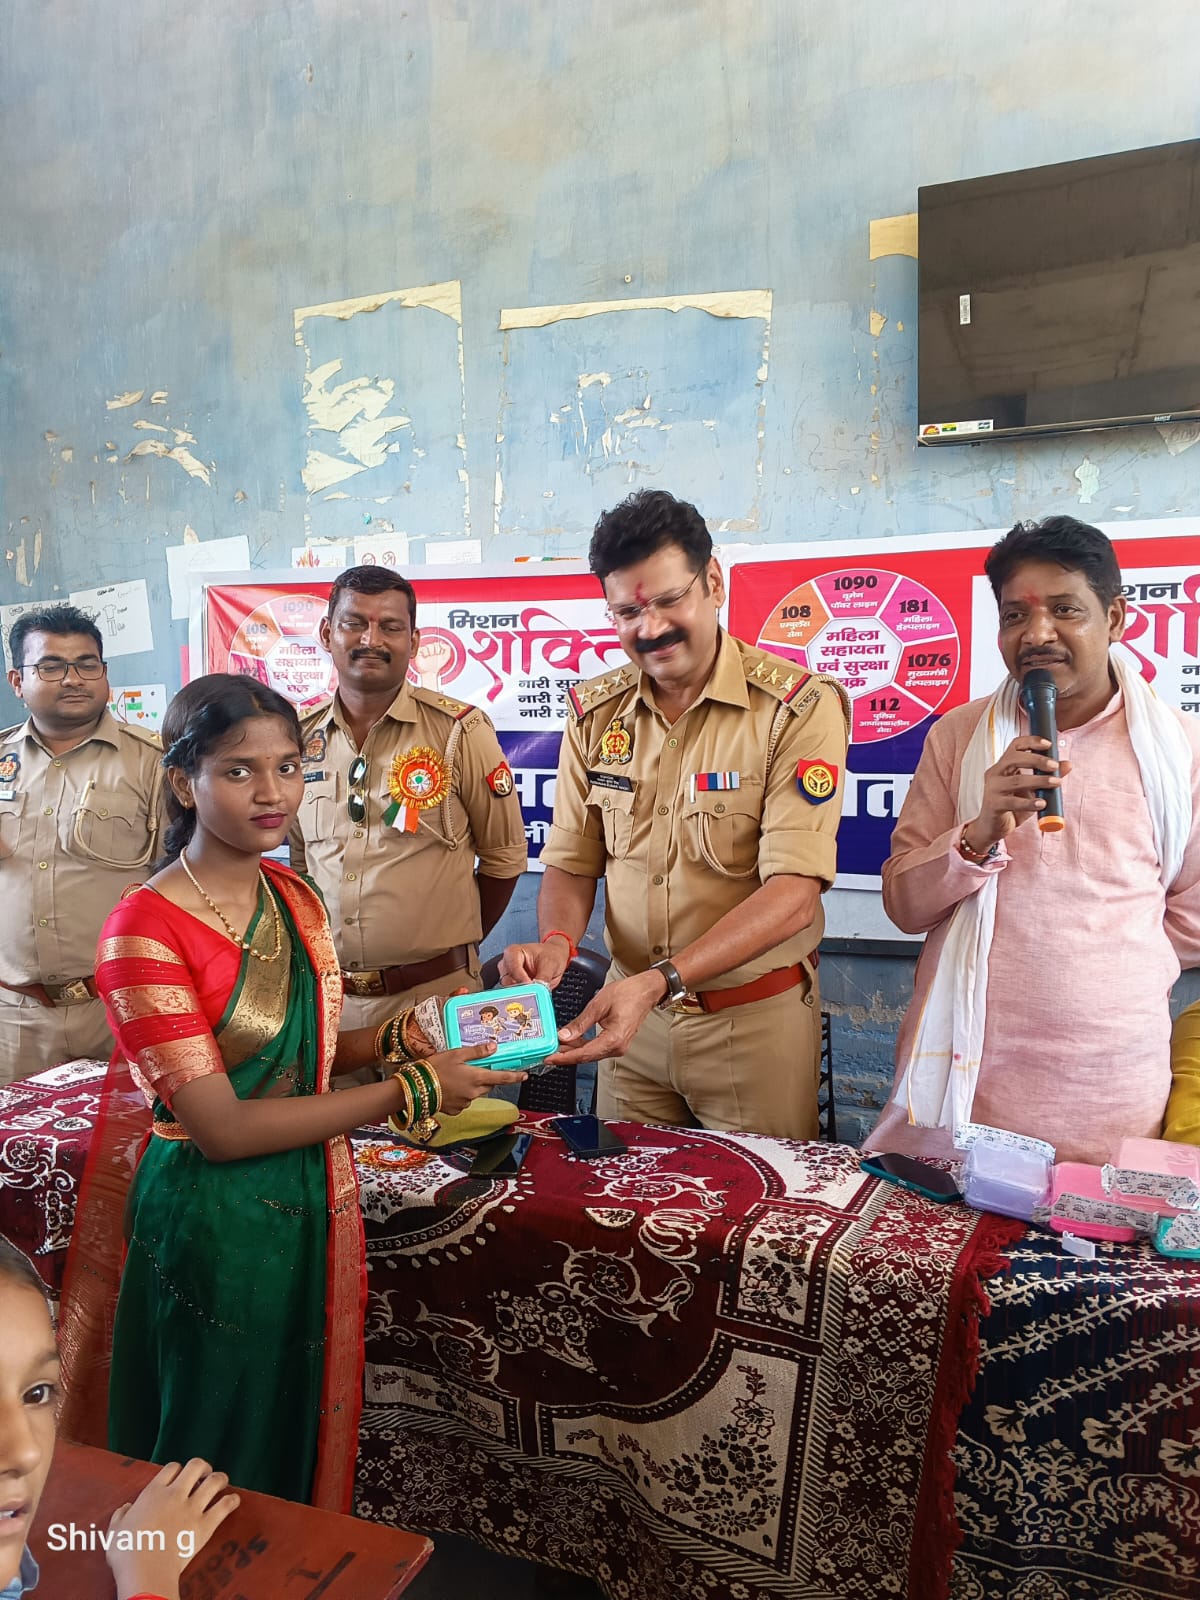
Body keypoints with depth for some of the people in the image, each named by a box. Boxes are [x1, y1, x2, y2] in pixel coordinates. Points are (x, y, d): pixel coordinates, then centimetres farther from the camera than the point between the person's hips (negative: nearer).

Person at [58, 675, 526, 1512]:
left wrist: (397, 1040, -7)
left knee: (305, 1436, 24)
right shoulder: (147, 930, -21)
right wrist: (412, 1092, -22)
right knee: (226, 1455, 15)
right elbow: (221, 1128, -23)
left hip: (313, 1200, 7)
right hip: (216, 1218, -6)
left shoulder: (294, 895, 1)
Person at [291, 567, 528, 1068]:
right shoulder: (300, 739, 4)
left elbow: (504, 856, 0)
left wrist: (456, 943, 5)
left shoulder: (460, 730, -8)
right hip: (329, 995, 4)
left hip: (433, 993, -3)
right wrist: (322, 953, 11)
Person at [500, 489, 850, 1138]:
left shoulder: (799, 707, -15)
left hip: (755, 1023, -4)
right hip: (629, 1010, 4)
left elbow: (793, 893, -22)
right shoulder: (595, 712, 1)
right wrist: (556, 941, -16)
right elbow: (571, 863, 6)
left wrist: (660, 981, -31)